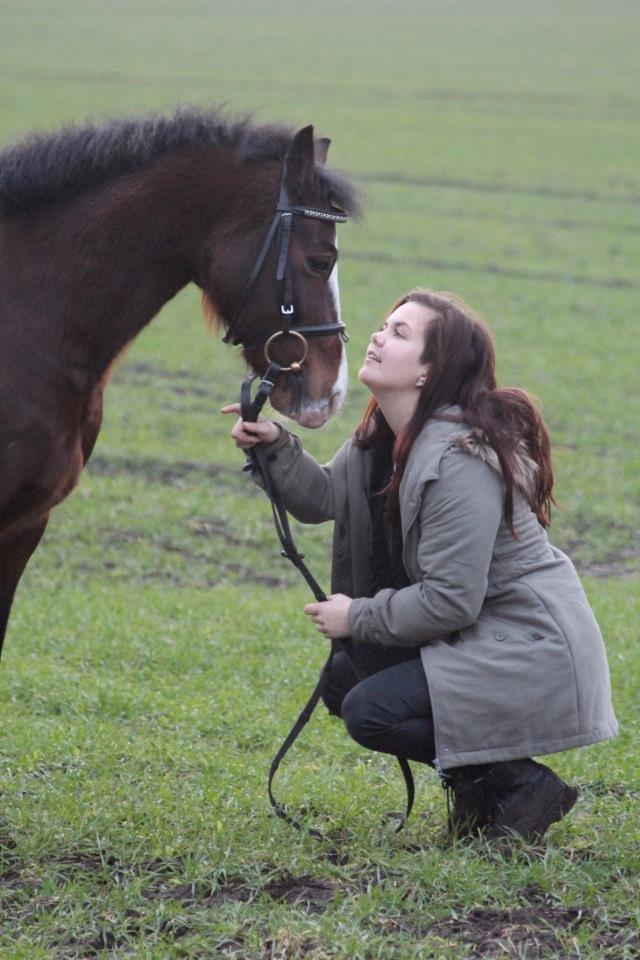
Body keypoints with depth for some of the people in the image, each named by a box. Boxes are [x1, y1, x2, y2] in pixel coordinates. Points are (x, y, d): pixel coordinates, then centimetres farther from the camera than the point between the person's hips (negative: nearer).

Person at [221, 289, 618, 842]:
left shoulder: (459, 462, -26)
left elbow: (449, 601, -26)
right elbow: (323, 498, 11)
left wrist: (358, 617, -14)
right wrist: (275, 447, -7)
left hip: (530, 649, -10)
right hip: (473, 635, 10)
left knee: (370, 711, -17)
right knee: (344, 681, 13)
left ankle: (521, 783, -7)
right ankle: (479, 786, 14)